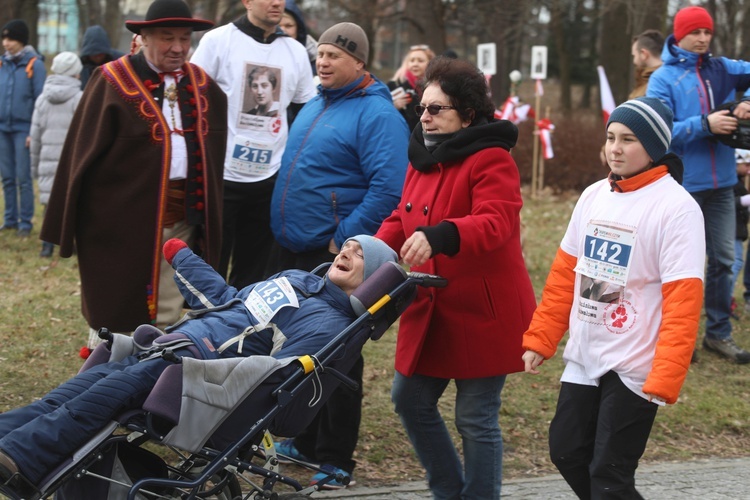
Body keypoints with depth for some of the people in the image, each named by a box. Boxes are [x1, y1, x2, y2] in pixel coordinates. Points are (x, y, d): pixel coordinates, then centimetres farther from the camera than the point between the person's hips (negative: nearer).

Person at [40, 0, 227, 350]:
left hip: (183, 218, 5)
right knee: (115, 316, 2)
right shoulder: (113, 81, -7)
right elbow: (83, 154, -7)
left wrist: (205, 216, 11)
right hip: (124, 219, -5)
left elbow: (212, 147, 16)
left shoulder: (199, 83, 9)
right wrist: (71, 225, -8)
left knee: (165, 319, 12)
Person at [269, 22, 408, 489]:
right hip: (293, 254, 8)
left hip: (337, 257, -8)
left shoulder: (377, 114, -13)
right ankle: (305, 440, 28)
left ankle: (336, 458, 8)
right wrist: (283, 231, 19)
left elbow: (387, 189, -21)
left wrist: (342, 241, -20)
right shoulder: (314, 107, 14)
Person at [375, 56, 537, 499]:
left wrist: (437, 237, -47)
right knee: (411, 399, 15)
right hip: (432, 310, 9)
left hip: (483, 313, -9)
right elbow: (402, 220, 18)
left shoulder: (492, 160, -15)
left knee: (476, 419, -1)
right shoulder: (424, 159, 12)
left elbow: (495, 223, -30)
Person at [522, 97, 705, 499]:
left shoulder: (676, 209, -14)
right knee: (567, 452, 12)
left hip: (634, 369, -7)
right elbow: (565, 275, 11)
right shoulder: (593, 197, 7)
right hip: (584, 359, 7)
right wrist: (539, 340, 7)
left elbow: (682, 303, -18)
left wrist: (664, 379, -24)